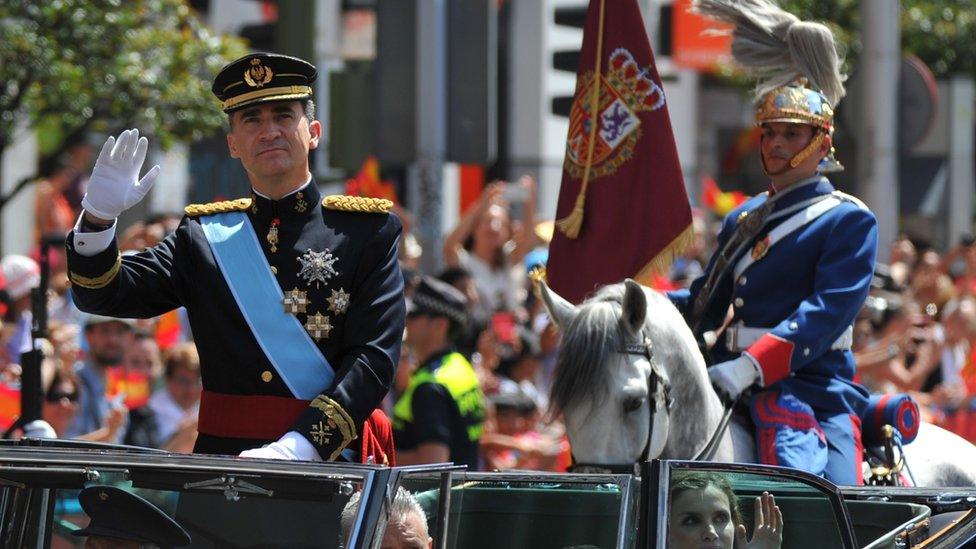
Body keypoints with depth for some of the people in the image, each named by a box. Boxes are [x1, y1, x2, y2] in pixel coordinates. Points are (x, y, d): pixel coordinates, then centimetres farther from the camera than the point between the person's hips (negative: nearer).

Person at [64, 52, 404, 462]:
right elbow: (101, 295, 11)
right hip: (223, 461, 3)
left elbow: (374, 358, -4)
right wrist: (98, 217, -9)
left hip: (328, 458, -3)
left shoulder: (367, 232, 5)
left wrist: (298, 447, -17)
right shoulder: (205, 235, 15)